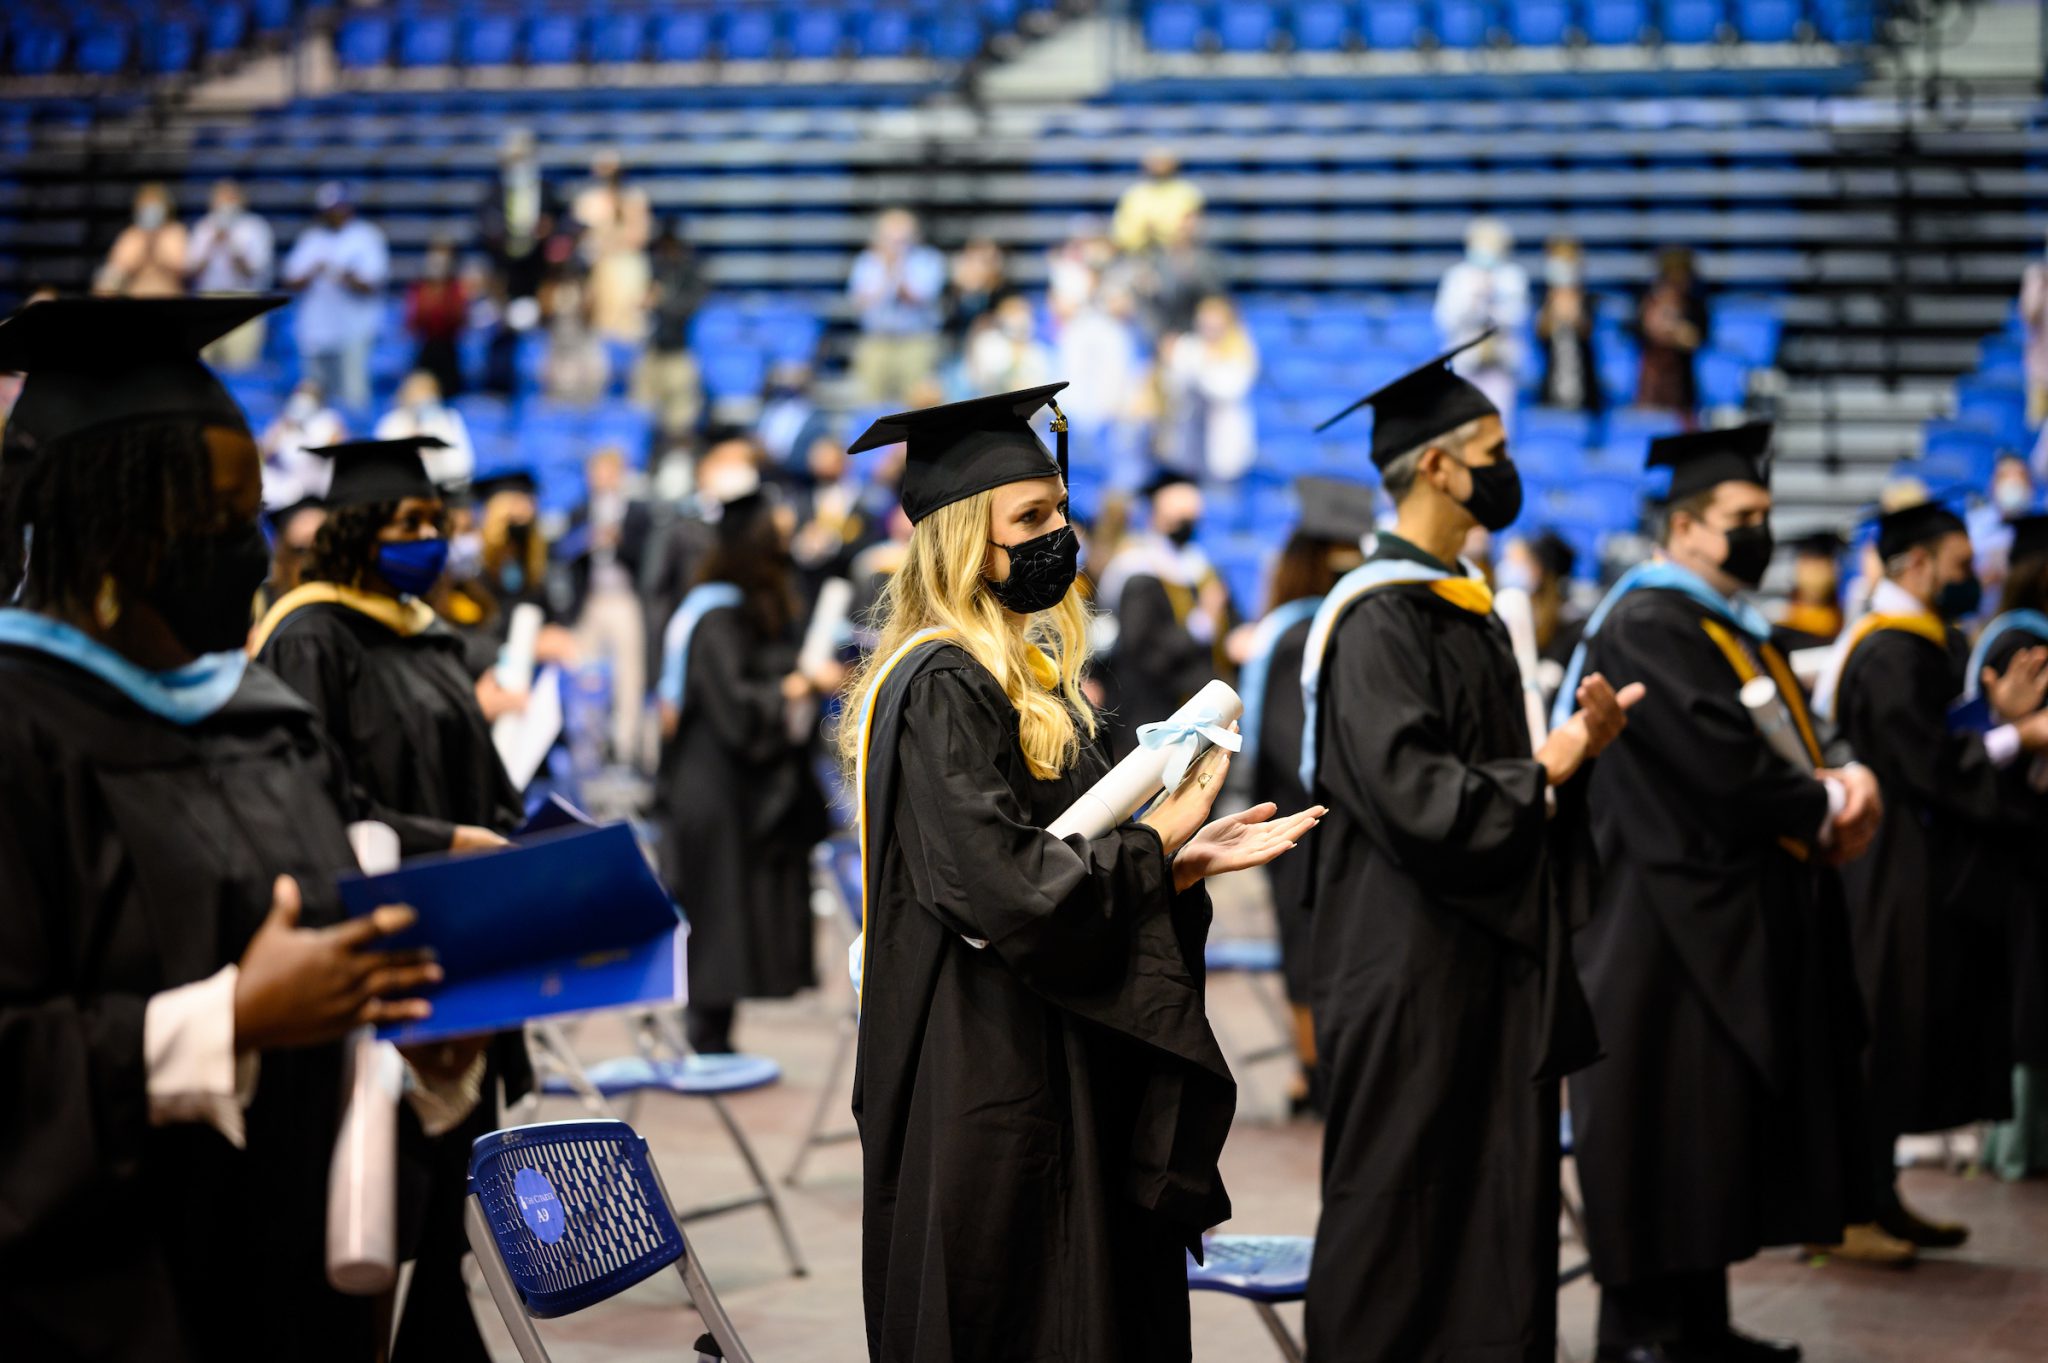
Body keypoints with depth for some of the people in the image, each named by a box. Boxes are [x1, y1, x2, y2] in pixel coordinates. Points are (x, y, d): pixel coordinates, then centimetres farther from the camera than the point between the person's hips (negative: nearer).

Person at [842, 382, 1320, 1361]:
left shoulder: (1029, 675, 14)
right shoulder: (941, 689, -15)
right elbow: (1009, 891, -23)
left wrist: (1183, 864, 1)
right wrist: (1163, 837, -12)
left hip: (1057, 1070, 10)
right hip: (985, 1086, -10)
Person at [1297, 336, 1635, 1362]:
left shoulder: (1462, 606, 15)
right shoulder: (1377, 617, -15)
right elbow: (1408, 794, -24)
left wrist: (1574, 741, 2)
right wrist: (1545, 770, -12)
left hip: (1487, 951, 9)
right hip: (1411, 964, -9)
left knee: (1499, 1193, 10)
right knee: (1399, 1204, -2)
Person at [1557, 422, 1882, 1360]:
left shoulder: (1740, 629, 17)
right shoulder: (1647, 628, -15)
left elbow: (1795, 745, 16)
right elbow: (1717, 770, -23)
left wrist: (1844, 777, -5)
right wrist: (1828, 804, -10)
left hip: (1747, 925, 10)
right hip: (1677, 922, -10)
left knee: (1725, 1132, 12)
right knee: (1666, 1132, -5)